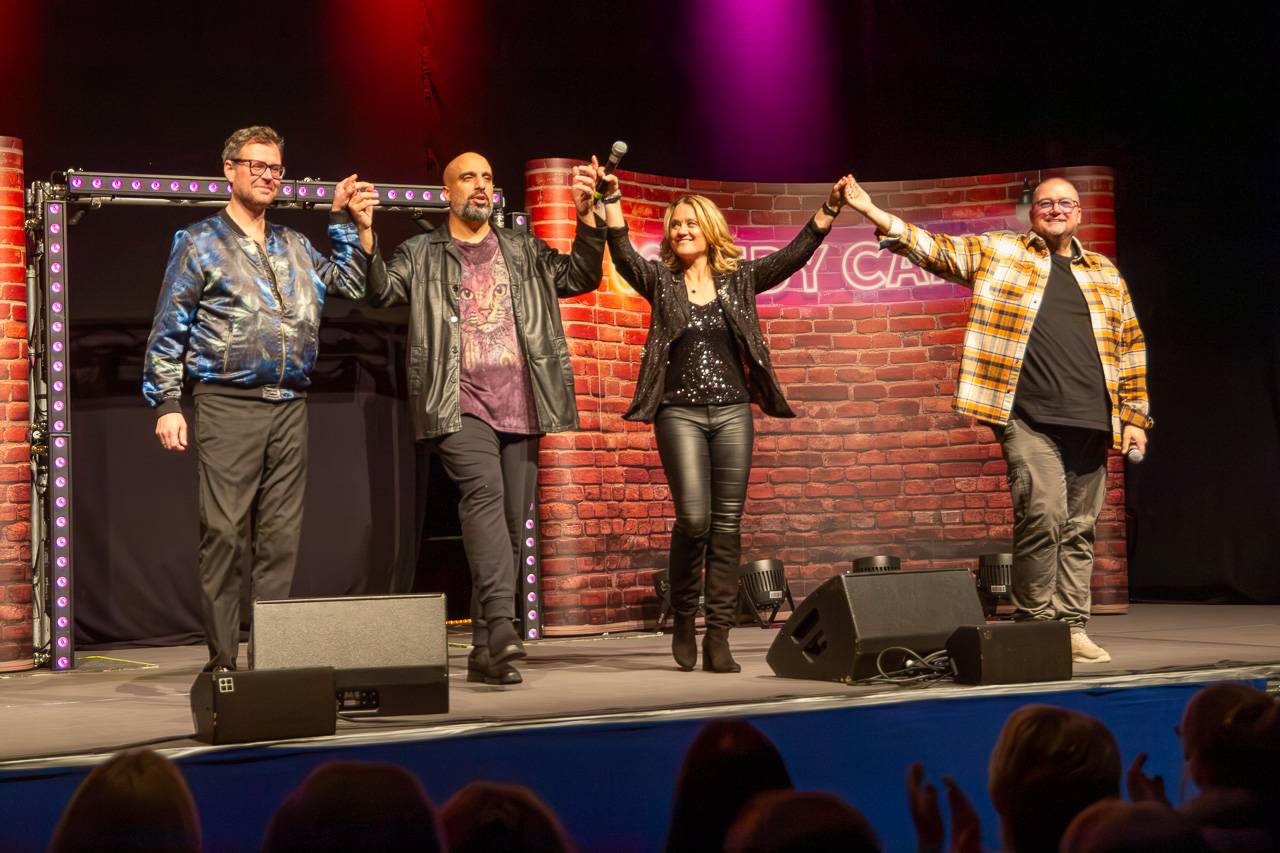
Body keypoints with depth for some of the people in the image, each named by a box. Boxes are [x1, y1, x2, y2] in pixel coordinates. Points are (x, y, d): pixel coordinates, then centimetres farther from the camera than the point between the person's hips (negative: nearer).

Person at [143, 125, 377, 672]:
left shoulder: (295, 247, 19)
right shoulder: (200, 243, 5)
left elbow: (350, 285, 18)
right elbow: (168, 332, 2)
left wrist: (353, 223, 11)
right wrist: (166, 404, -6)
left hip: (290, 407, 5)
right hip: (228, 405, -5)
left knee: (281, 537, 4)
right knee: (224, 535, -7)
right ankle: (222, 661, -4)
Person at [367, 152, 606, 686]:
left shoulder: (524, 251, 20)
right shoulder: (422, 255, 12)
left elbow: (580, 277, 13)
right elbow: (381, 291, -3)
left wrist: (586, 216, 1)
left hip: (519, 406, 4)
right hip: (460, 403, -4)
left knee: (510, 526, 3)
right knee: (484, 492, -28)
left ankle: (486, 652, 9)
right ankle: (500, 625, -38)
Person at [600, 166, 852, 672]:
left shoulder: (739, 279, 11)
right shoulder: (661, 282, 7)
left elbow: (793, 256, 3)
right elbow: (623, 254, -9)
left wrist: (829, 210, -9)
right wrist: (611, 201, -23)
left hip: (732, 411, 2)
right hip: (680, 412, -2)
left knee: (727, 526, -1)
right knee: (693, 518, -15)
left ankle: (718, 639, 1)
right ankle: (683, 618, 8)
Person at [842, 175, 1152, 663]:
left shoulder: (1106, 275, 18)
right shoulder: (998, 253, 11)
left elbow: (1130, 348, 19)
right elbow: (934, 249, 4)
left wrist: (1135, 417, 13)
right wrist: (873, 213, -8)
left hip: (1090, 422, 4)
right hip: (1030, 417, -4)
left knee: (1079, 528, 5)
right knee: (1043, 514, -15)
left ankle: (1071, 627, 11)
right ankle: (1034, 624, -4)